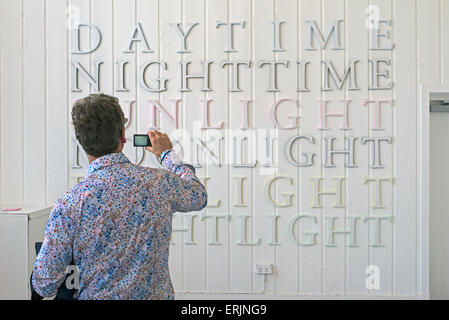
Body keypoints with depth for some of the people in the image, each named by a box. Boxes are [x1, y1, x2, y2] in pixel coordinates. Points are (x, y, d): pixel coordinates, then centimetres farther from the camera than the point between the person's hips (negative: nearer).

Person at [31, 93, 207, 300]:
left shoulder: (67, 205, -17)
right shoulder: (161, 182, -11)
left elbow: (45, 286, -10)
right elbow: (199, 197, 13)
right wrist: (167, 153, 26)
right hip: (157, 294, 2)